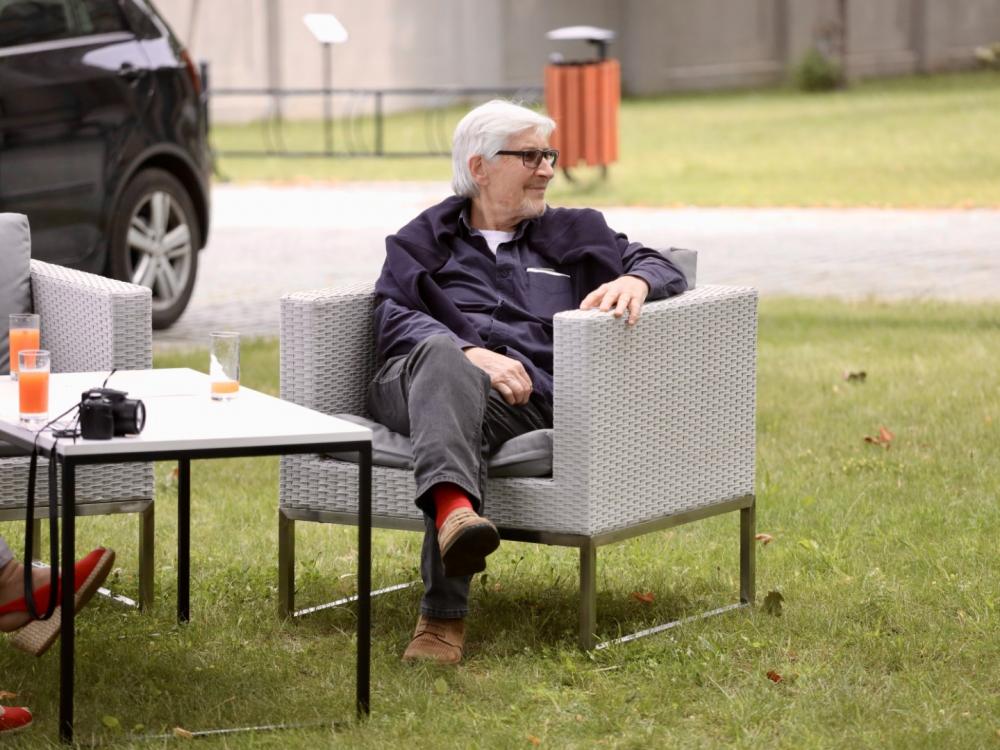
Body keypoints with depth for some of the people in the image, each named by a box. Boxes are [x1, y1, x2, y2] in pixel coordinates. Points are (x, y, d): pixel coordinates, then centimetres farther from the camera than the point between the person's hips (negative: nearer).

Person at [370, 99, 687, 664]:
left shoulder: (570, 236, 32)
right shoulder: (423, 241, 27)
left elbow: (665, 269, 23)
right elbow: (394, 318, 9)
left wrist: (634, 281, -3)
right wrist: (471, 354, -11)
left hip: (521, 391, 0)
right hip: (415, 379, 0)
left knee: (468, 416, -38)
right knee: (442, 357, -39)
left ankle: (445, 617, -51)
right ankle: (455, 508, -67)